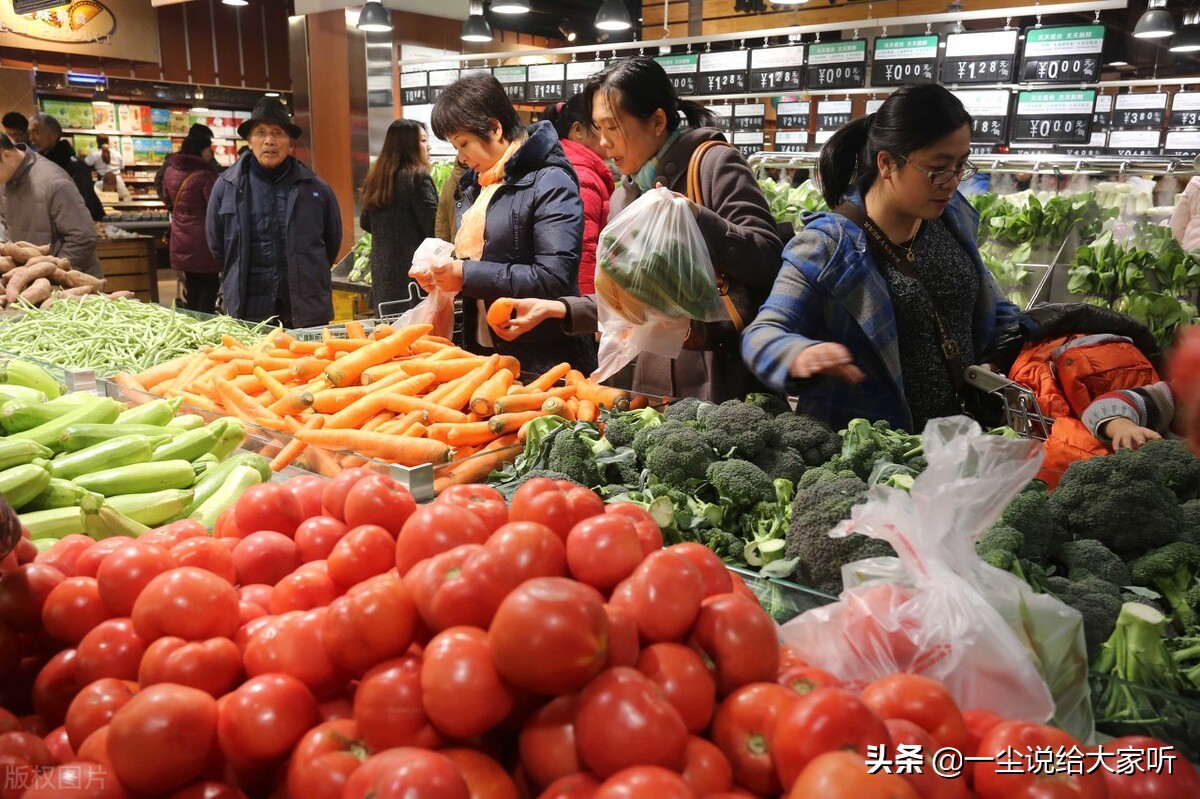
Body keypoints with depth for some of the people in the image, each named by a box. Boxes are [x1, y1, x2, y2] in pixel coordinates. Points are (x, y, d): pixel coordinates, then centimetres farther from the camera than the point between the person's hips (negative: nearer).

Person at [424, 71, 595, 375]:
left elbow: (554, 279, -23)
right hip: (483, 350, 8)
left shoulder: (550, 182, -14)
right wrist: (440, 272, 1)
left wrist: (468, 276, -20)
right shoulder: (477, 183, 12)